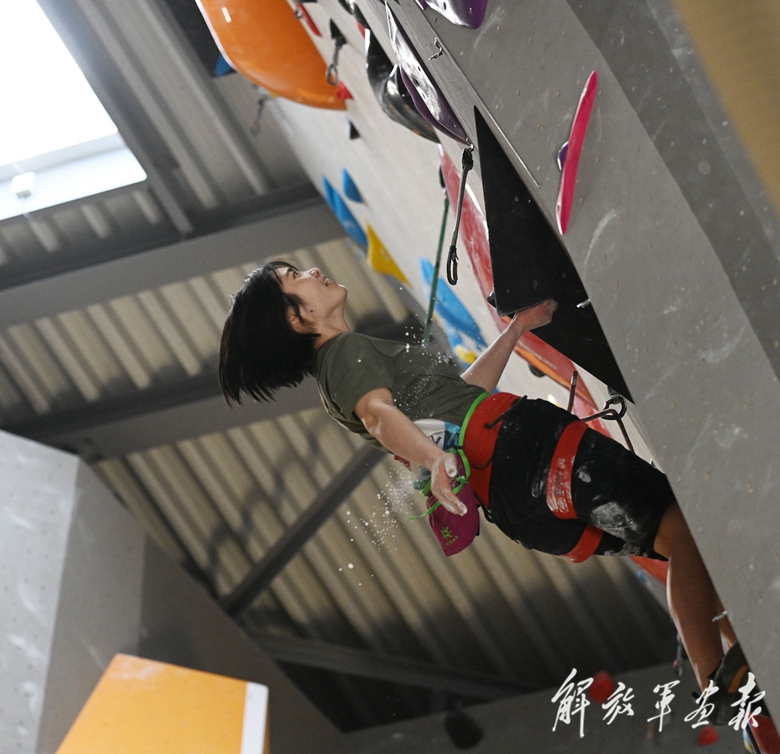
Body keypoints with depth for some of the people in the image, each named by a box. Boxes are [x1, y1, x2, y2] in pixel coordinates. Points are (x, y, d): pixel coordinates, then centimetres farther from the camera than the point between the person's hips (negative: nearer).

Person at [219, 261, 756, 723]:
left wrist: (518, 328, 41)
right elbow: (380, 415, -25)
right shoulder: (346, 351, -3)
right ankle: (723, 684, -23)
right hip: (520, 450, -10)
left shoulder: (347, 359, 27)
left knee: (681, 542, 10)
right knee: (682, 527, -17)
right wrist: (434, 458, -45)